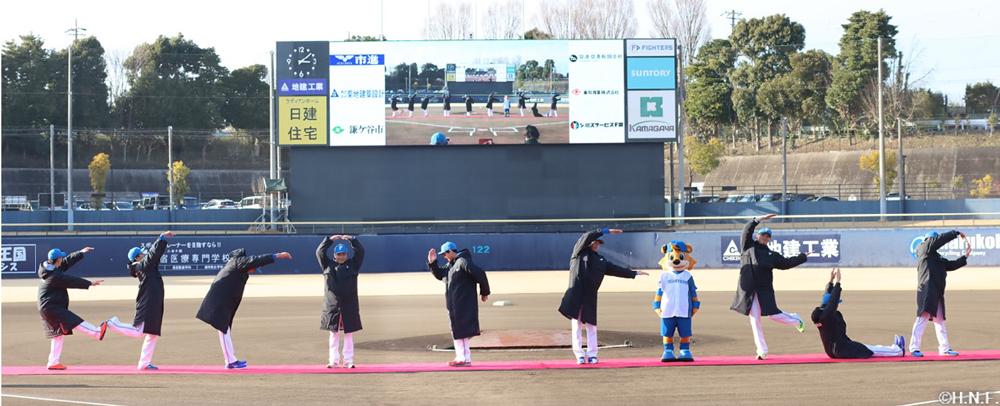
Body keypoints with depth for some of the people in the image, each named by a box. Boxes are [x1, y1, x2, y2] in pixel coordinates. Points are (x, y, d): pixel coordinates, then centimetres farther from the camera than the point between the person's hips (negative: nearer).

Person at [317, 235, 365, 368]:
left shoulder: (352, 264, 11)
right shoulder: (328, 265, 11)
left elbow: (360, 252, 4)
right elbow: (319, 252, 6)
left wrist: (352, 239, -3)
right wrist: (330, 239, 3)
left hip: (349, 307, 0)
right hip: (332, 306, 0)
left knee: (349, 334, 2)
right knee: (334, 335, 2)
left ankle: (348, 360, 5)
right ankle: (334, 361, 5)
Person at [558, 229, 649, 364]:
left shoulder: (600, 260, 22)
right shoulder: (579, 252, 8)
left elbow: (615, 269, 25)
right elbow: (587, 237, -6)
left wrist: (634, 273, 23)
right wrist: (605, 231, -7)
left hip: (590, 297, 4)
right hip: (575, 295, -4)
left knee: (591, 326, 2)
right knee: (576, 326, -3)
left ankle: (592, 355, 7)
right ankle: (579, 355, 0)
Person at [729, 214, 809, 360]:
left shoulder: (771, 255, 15)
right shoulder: (748, 246, 11)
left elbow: (786, 263, 20)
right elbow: (747, 230, 2)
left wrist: (803, 257, 22)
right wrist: (761, 219, -2)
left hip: (765, 290, 0)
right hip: (749, 290, 0)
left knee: (773, 314, -9)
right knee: (754, 321, -2)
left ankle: (795, 319, 23)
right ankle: (762, 351, 4)